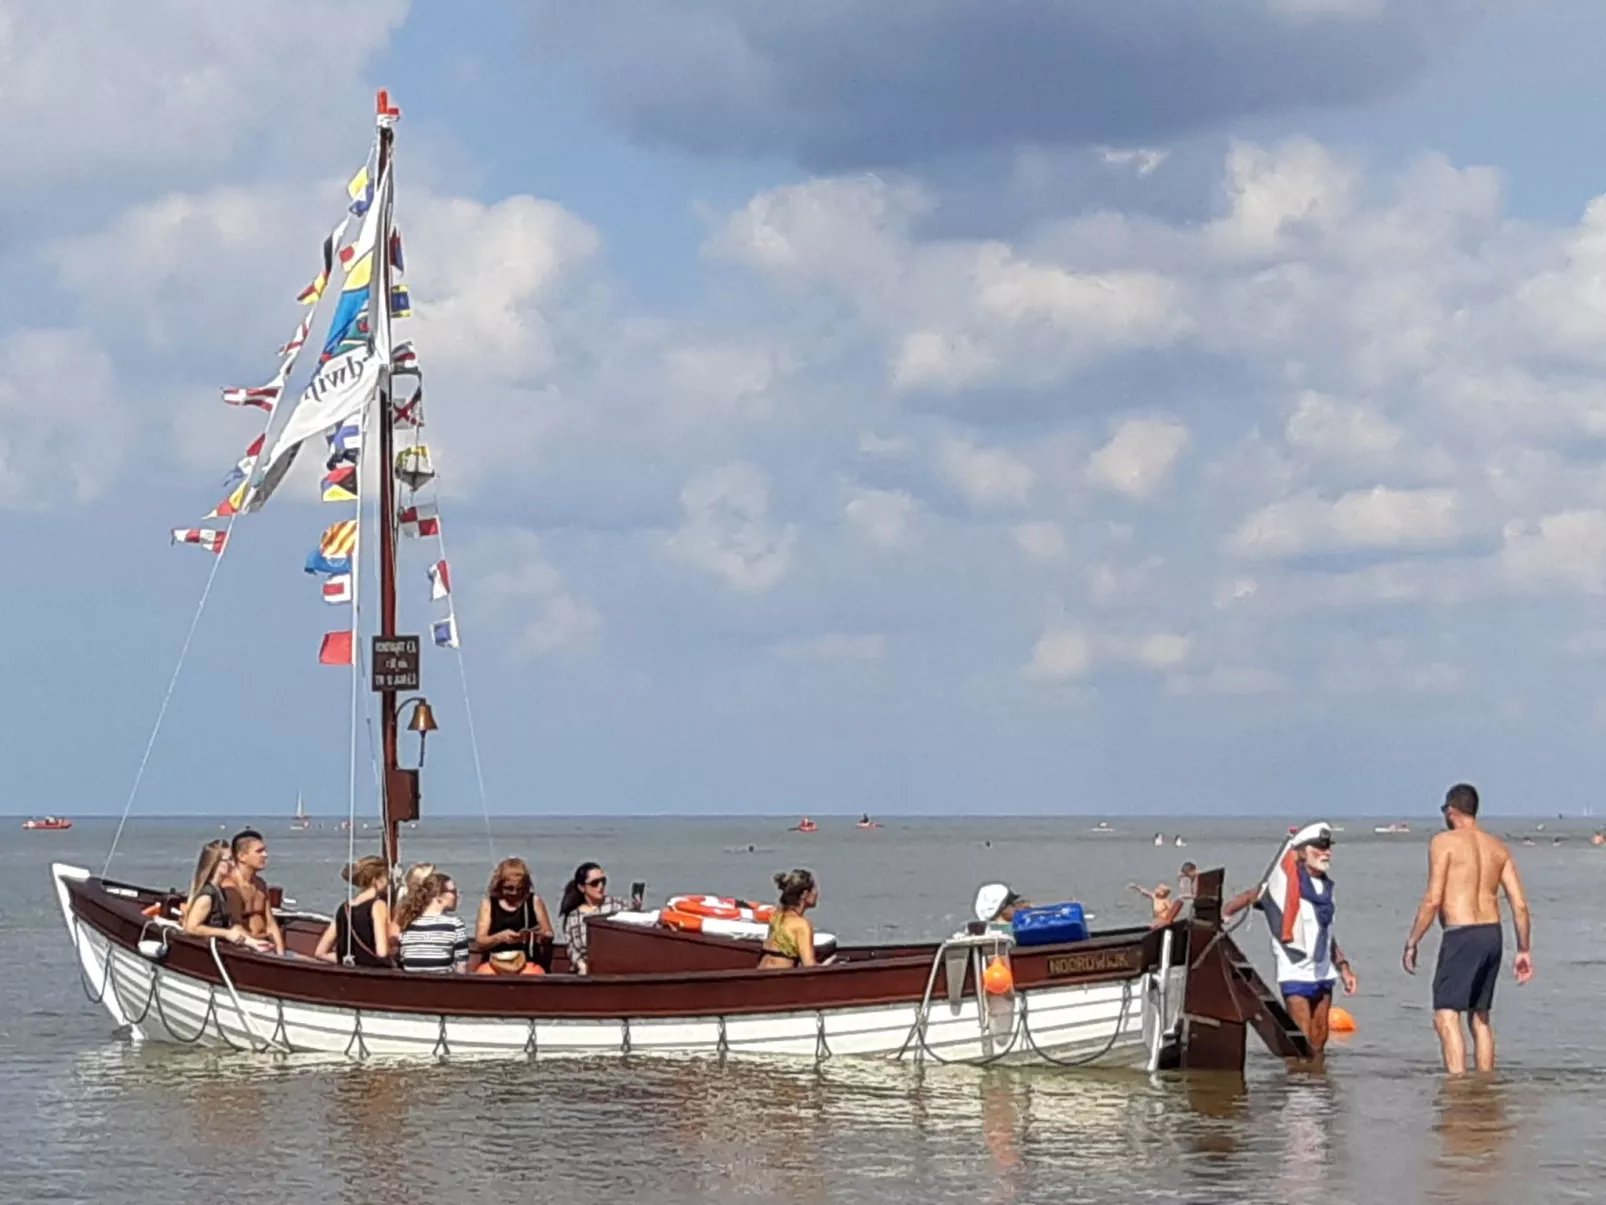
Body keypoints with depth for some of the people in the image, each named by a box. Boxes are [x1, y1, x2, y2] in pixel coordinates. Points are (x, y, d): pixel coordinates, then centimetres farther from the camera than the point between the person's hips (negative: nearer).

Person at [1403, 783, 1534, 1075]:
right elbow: (1520, 904, 7)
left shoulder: (1445, 842, -6)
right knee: (1480, 1016, 18)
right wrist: (1524, 950, 14)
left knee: (1445, 1016, -10)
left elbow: (1433, 900, -12)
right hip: (1492, 934, 7)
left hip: (1461, 936, -7)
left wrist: (1411, 943, -6)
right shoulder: (1498, 847, 12)